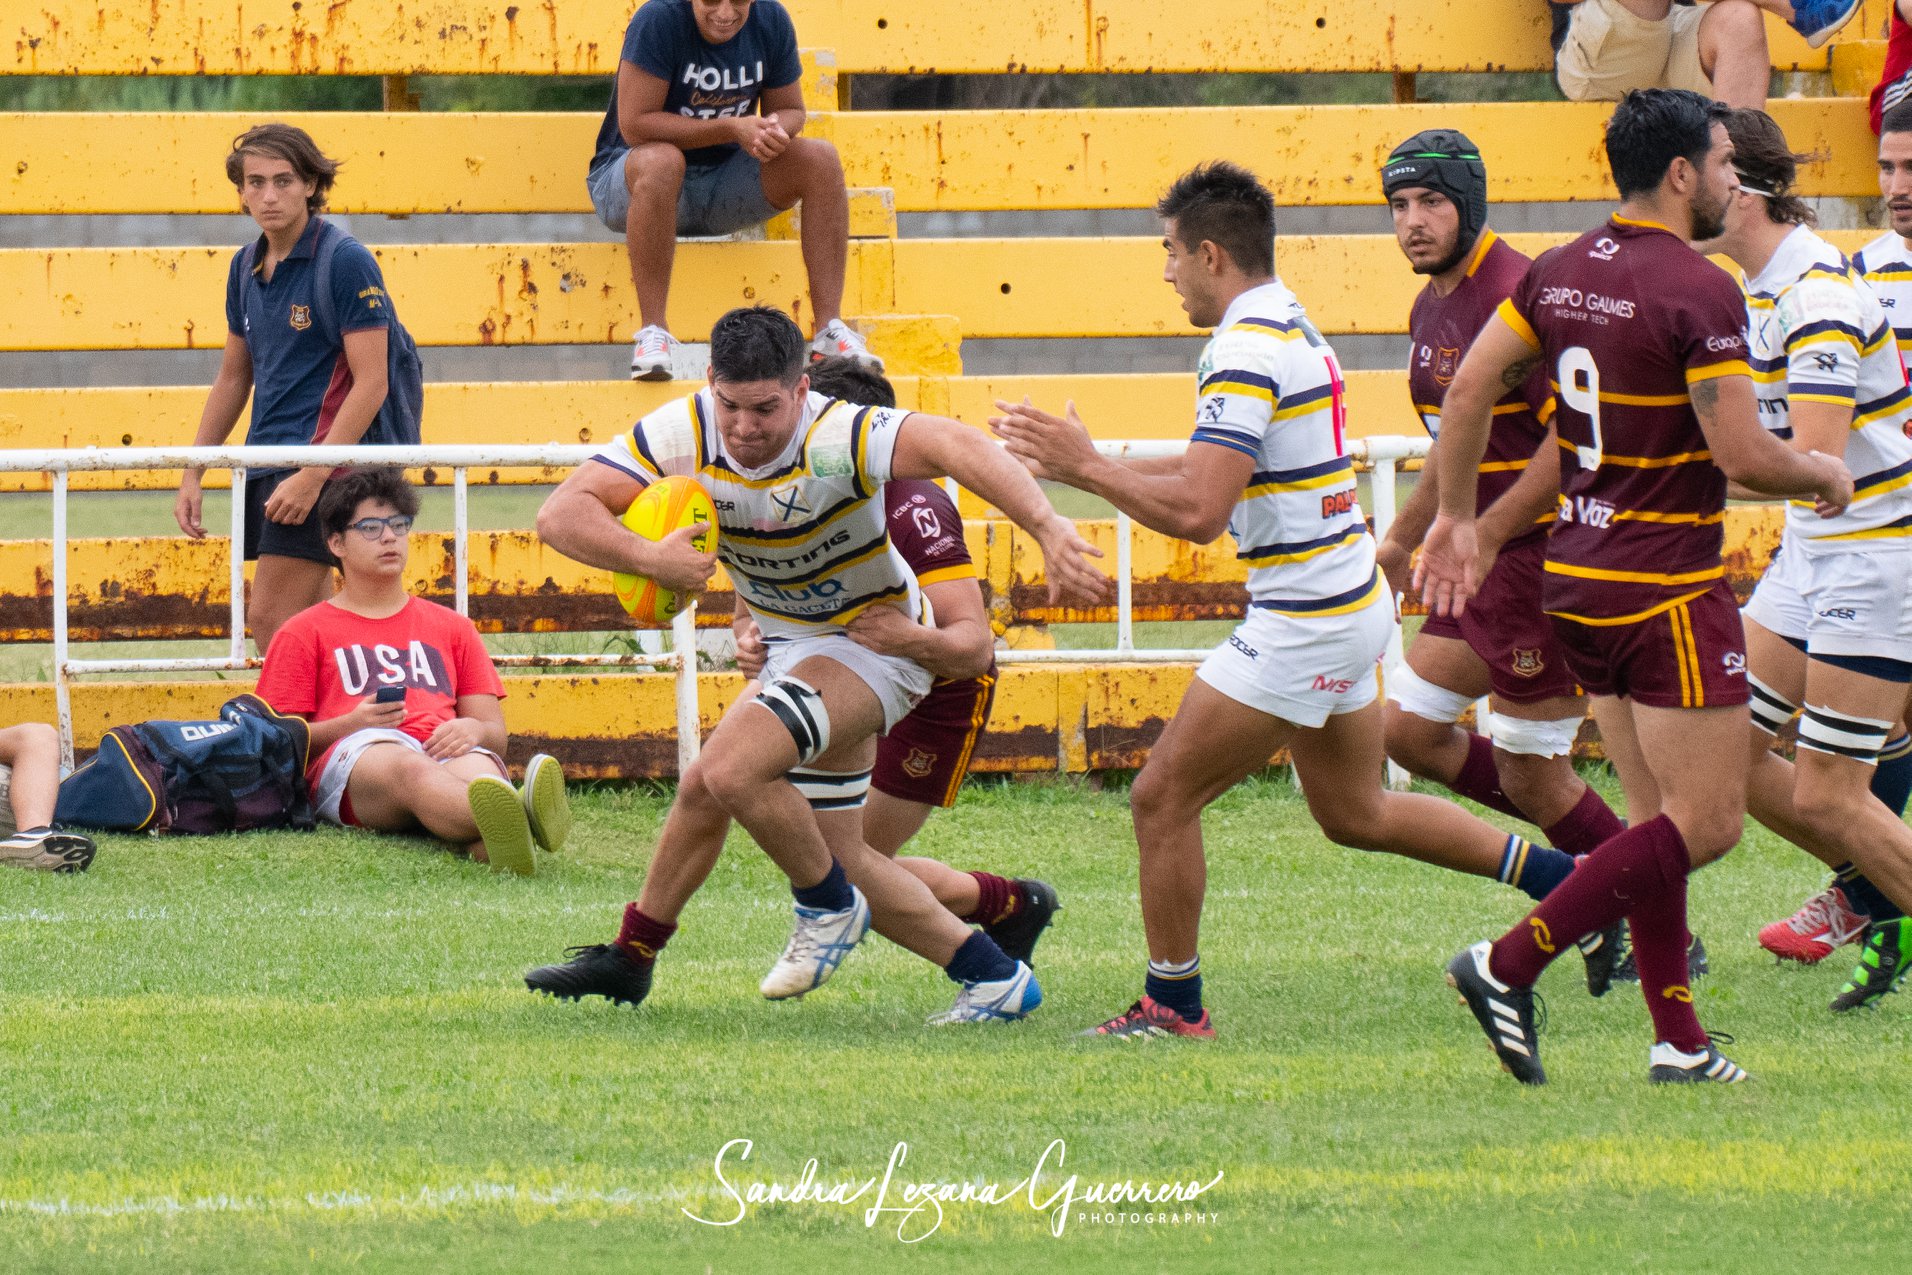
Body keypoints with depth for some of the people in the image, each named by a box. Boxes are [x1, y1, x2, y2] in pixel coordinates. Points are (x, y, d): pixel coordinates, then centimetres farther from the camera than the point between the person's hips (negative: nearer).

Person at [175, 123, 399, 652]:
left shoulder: (345, 261, -11)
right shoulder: (246, 267, 12)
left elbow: (371, 382, -15)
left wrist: (313, 475, -21)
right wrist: (192, 475, 18)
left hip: (321, 466, -8)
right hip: (264, 465, 8)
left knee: (270, 620, -14)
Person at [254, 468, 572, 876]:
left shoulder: (451, 628, 32)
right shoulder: (304, 633, 22)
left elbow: (495, 732, 24)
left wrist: (472, 729, -3)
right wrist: (352, 724, -8)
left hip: (445, 750, 4)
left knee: (478, 765, -38)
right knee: (409, 768, -43)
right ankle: (508, 820, -77)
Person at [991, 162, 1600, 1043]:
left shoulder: (1246, 351, -20)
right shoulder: (1290, 327, 13)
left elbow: (1197, 512, -28)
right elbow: (1213, 472, 22)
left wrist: (1085, 467, -18)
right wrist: (1078, 464, 18)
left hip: (1301, 627, -10)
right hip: (1348, 605, 10)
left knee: (1163, 799, -2)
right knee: (1356, 814, 22)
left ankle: (1171, 1004, 6)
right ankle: (1569, 880, 24)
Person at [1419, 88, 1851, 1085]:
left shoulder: (1561, 273, 6)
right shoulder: (1698, 292, -17)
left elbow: (1470, 388, 9)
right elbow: (1742, 455, -19)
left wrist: (1456, 518, 19)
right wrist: (1823, 475, 1)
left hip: (1577, 582, 9)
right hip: (1669, 591, -9)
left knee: (1660, 815, 14)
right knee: (1706, 824, -4)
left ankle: (1678, 1039, 11)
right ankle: (1509, 966, -11)